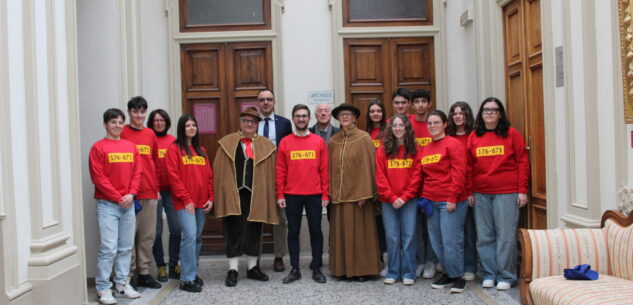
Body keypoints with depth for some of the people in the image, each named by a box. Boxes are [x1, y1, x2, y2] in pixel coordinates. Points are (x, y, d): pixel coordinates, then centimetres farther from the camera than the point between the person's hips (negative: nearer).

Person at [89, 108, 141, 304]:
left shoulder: (131, 147, 11)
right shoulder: (98, 147, -2)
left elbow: (136, 173, 10)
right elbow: (98, 177, -8)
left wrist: (131, 194, -6)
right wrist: (118, 198, -10)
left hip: (128, 204, 5)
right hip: (107, 204, -5)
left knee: (126, 248, 10)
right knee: (108, 248, -6)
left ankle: (122, 283, 21)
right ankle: (103, 289, 4)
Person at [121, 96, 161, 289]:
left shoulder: (150, 134, 13)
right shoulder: (122, 134, -2)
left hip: (150, 193, 5)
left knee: (148, 235, 8)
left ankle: (144, 273, 18)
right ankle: (129, 275, 9)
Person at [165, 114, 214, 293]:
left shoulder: (201, 151, 16)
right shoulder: (174, 149, -1)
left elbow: (209, 176, 15)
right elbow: (173, 177, -8)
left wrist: (210, 198, 5)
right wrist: (186, 200, -11)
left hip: (201, 203, 6)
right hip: (185, 203, -6)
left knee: (198, 238, 9)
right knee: (190, 235, -14)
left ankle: (193, 272, 21)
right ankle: (187, 279, -7)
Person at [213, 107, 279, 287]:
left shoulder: (266, 146, 8)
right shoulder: (227, 143, 6)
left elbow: (271, 174, 6)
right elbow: (219, 171, 3)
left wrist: (271, 196, 0)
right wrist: (219, 195, -4)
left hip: (256, 195, 1)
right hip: (233, 194, -1)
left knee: (254, 231, 10)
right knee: (234, 231, 2)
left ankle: (253, 268, 24)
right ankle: (233, 270, 11)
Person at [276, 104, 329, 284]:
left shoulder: (319, 141, 4)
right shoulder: (285, 142, 4)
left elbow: (324, 170, 3)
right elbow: (280, 171, 3)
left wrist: (325, 195, -2)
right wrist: (280, 195, -2)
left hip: (314, 195, 0)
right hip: (291, 196, 0)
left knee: (316, 231, 5)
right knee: (293, 232, 6)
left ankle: (317, 268, 15)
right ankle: (295, 269, 15)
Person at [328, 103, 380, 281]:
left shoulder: (363, 138, -4)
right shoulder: (333, 141, 10)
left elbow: (367, 166, -9)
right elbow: (330, 167, 10)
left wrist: (364, 193, -14)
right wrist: (331, 191, 2)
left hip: (357, 192, -4)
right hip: (338, 194, 5)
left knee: (359, 230, 2)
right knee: (341, 231, 8)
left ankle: (363, 269, 13)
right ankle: (343, 268, 19)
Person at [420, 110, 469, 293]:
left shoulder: (453, 144, -6)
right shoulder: (425, 149, 15)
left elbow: (459, 173, -13)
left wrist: (452, 197, -16)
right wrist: (424, 197, 10)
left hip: (451, 202, -7)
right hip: (431, 201, 7)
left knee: (451, 240, -5)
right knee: (436, 241, 10)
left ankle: (457, 277, 11)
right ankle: (448, 274, 24)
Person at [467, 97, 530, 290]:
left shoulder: (511, 134, 2)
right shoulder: (474, 137, 10)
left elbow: (522, 162, 0)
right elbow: (469, 166, 10)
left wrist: (522, 190, -5)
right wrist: (469, 192, 7)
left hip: (507, 193, -3)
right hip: (481, 194, 3)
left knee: (506, 235, -1)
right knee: (484, 236, 6)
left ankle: (506, 277, 10)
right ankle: (489, 274, 17)